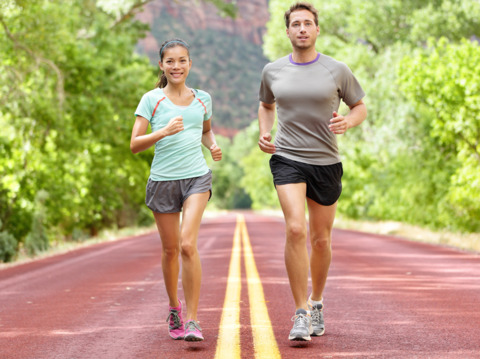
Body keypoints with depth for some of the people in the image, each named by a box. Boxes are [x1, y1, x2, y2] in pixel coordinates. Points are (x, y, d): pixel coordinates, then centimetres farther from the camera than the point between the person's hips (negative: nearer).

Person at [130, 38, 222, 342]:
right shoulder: (152, 100, -1)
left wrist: (213, 145, 7)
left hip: (197, 177, 0)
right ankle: (174, 306, 34)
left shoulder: (202, 99, 9)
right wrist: (164, 132, -21)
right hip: (163, 180, 0)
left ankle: (191, 319, -12)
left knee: (188, 244, -16)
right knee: (170, 249, 10)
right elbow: (135, 144, -6)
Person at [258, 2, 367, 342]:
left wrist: (347, 122, -12)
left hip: (326, 162, 1)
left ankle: (317, 303, 33)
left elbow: (360, 107, 10)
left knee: (321, 239, 10)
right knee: (296, 229, -20)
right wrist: (264, 134, 5)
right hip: (287, 159, -1)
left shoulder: (337, 70, -1)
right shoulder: (273, 71, 4)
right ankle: (301, 313, -15)